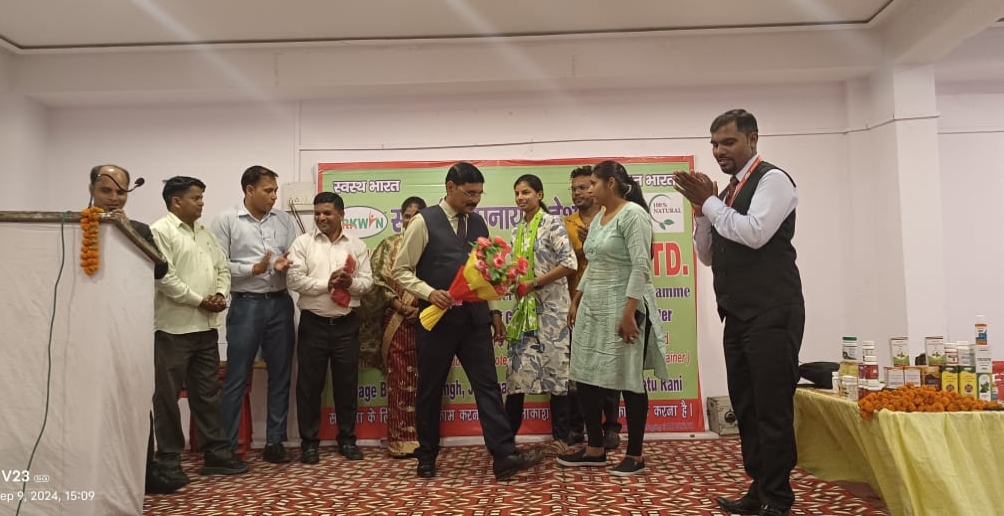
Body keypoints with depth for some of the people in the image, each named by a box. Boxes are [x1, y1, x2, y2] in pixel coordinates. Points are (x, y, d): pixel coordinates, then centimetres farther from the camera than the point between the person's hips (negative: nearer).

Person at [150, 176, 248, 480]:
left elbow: (222, 268, 15)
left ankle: (215, 454, 19)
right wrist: (200, 300, -13)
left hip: (206, 326, 8)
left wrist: (220, 293, -4)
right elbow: (165, 277, -17)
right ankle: (168, 460, 14)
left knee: (207, 393, 12)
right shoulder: (160, 231, -8)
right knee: (168, 396, 3)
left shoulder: (205, 233, 16)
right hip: (174, 327, -7)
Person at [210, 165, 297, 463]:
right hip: (246, 305, -4)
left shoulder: (284, 220, 9)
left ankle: (275, 441, 20)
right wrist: (254, 269, -17)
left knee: (280, 374, 9)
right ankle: (226, 446, 13)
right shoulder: (227, 220, -2)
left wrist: (286, 266, -13)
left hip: (280, 303, 4)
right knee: (237, 378, 3)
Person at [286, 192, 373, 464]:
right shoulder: (302, 242, 1)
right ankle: (309, 441, 17)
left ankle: (347, 439, 21)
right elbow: (294, 279, -8)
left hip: (346, 324, 1)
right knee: (310, 384, 5)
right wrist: (327, 284, -17)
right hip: (313, 323, -1)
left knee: (346, 382, 8)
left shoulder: (357, 245, 6)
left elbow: (367, 281, 2)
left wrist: (350, 283, -19)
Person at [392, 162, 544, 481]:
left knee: (488, 386, -1)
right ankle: (427, 458, 25)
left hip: (474, 318, 4)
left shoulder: (479, 224, 9)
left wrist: (494, 311, 11)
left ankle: (504, 457, 0)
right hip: (438, 319, -4)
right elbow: (401, 270, -6)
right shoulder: (424, 221, -7)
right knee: (430, 391, 9)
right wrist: (430, 292, -21)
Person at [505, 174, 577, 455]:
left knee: (555, 368, 0)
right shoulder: (518, 230, 14)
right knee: (518, 369, 6)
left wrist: (533, 283, -16)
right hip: (524, 307, 6)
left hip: (550, 307, -6)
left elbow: (570, 264, -17)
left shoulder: (552, 223, -7)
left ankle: (561, 437, 10)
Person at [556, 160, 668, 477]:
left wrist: (629, 312, -23)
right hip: (593, 309, 9)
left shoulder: (632, 214, -11)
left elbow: (641, 267, -18)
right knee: (586, 379, 9)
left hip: (621, 309, -9)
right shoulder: (598, 219, 15)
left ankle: (635, 455, 12)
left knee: (629, 381, 0)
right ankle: (595, 449, 21)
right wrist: (576, 301, 19)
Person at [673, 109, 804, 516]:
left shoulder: (772, 179, -5)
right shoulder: (729, 191, 17)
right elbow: (708, 257, 17)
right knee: (746, 406, 13)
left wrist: (709, 201, -10)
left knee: (772, 408, -3)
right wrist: (701, 209, 3)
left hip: (771, 313, -8)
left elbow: (755, 232, -21)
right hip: (738, 315, 9)